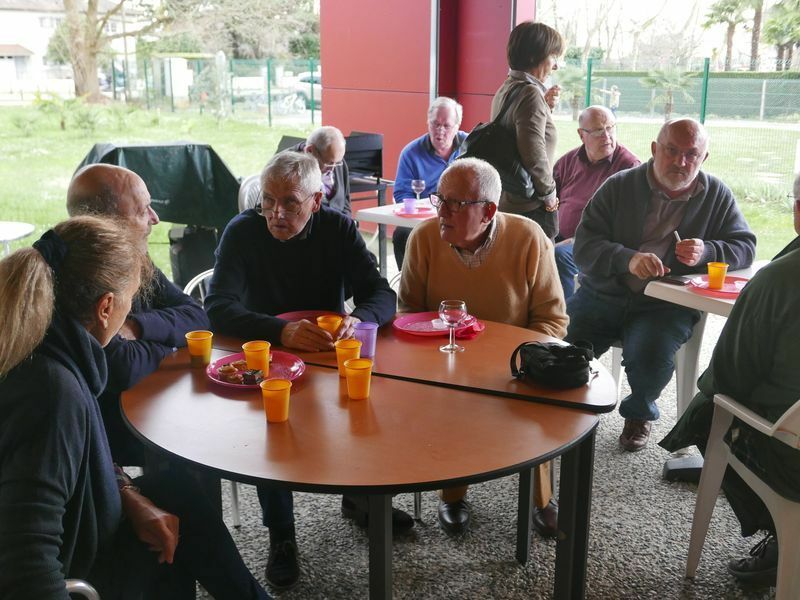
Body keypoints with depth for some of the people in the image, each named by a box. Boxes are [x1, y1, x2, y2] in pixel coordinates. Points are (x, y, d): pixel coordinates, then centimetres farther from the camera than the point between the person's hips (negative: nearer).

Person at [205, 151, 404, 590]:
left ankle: (360, 496, 7)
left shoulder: (338, 228, -4)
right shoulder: (242, 233, -11)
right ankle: (281, 535, -11)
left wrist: (357, 319, -35)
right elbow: (217, 307, -23)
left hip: (329, 356, 3)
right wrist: (282, 332, -40)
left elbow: (382, 295, -10)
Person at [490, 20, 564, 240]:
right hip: (531, 209, -10)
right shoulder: (530, 93, -16)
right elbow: (534, 155, -22)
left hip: (504, 204, 10)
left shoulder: (505, 90, 12)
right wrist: (549, 193, -9)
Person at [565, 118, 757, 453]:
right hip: (603, 295, 1)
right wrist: (627, 259, -27)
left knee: (649, 355, -29)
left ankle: (640, 412, 8)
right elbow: (584, 245, -7)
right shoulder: (619, 186, 1)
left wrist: (706, 251, -16)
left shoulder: (716, 195, 7)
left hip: (666, 305, 0)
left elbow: (745, 247, 7)